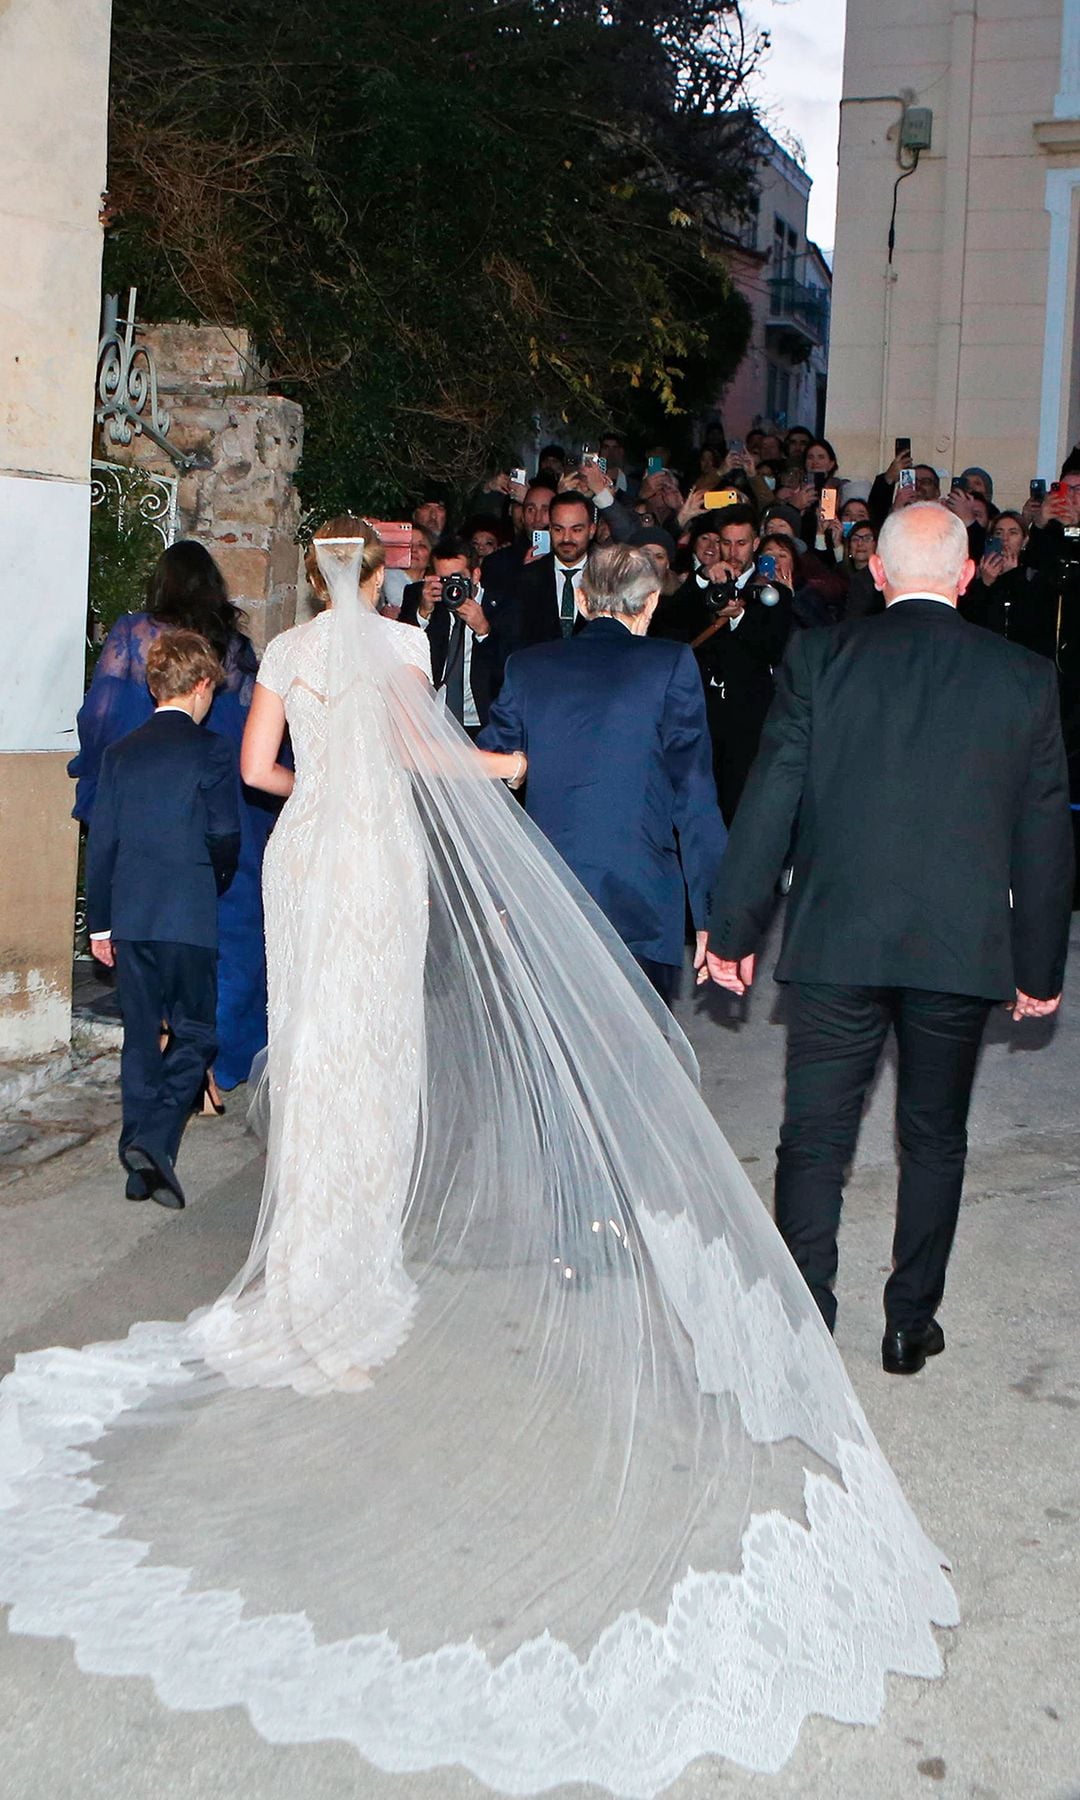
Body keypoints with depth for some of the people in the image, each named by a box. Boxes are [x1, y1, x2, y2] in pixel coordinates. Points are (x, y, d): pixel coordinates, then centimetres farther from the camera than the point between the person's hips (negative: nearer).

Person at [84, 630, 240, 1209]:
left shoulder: (120, 752, 8)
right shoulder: (212, 750, -5)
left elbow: (100, 841, 8)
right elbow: (226, 836, -9)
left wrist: (99, 922, 14)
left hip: (129, 918, 5)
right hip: (191, 918, -4)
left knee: (141, 1039, 11)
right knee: (196, 1032, 5)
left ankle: (140, 1161, 15)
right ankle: (154, 1141, -12)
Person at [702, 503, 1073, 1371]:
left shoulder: (819, 657, -4)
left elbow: (769, 804, -5)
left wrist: (734, 930, 3)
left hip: (836, 942, -1)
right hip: (963, 945, 1)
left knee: (814, 1138, 8)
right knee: (935, 1138, 16)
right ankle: (911, 1323, 24)